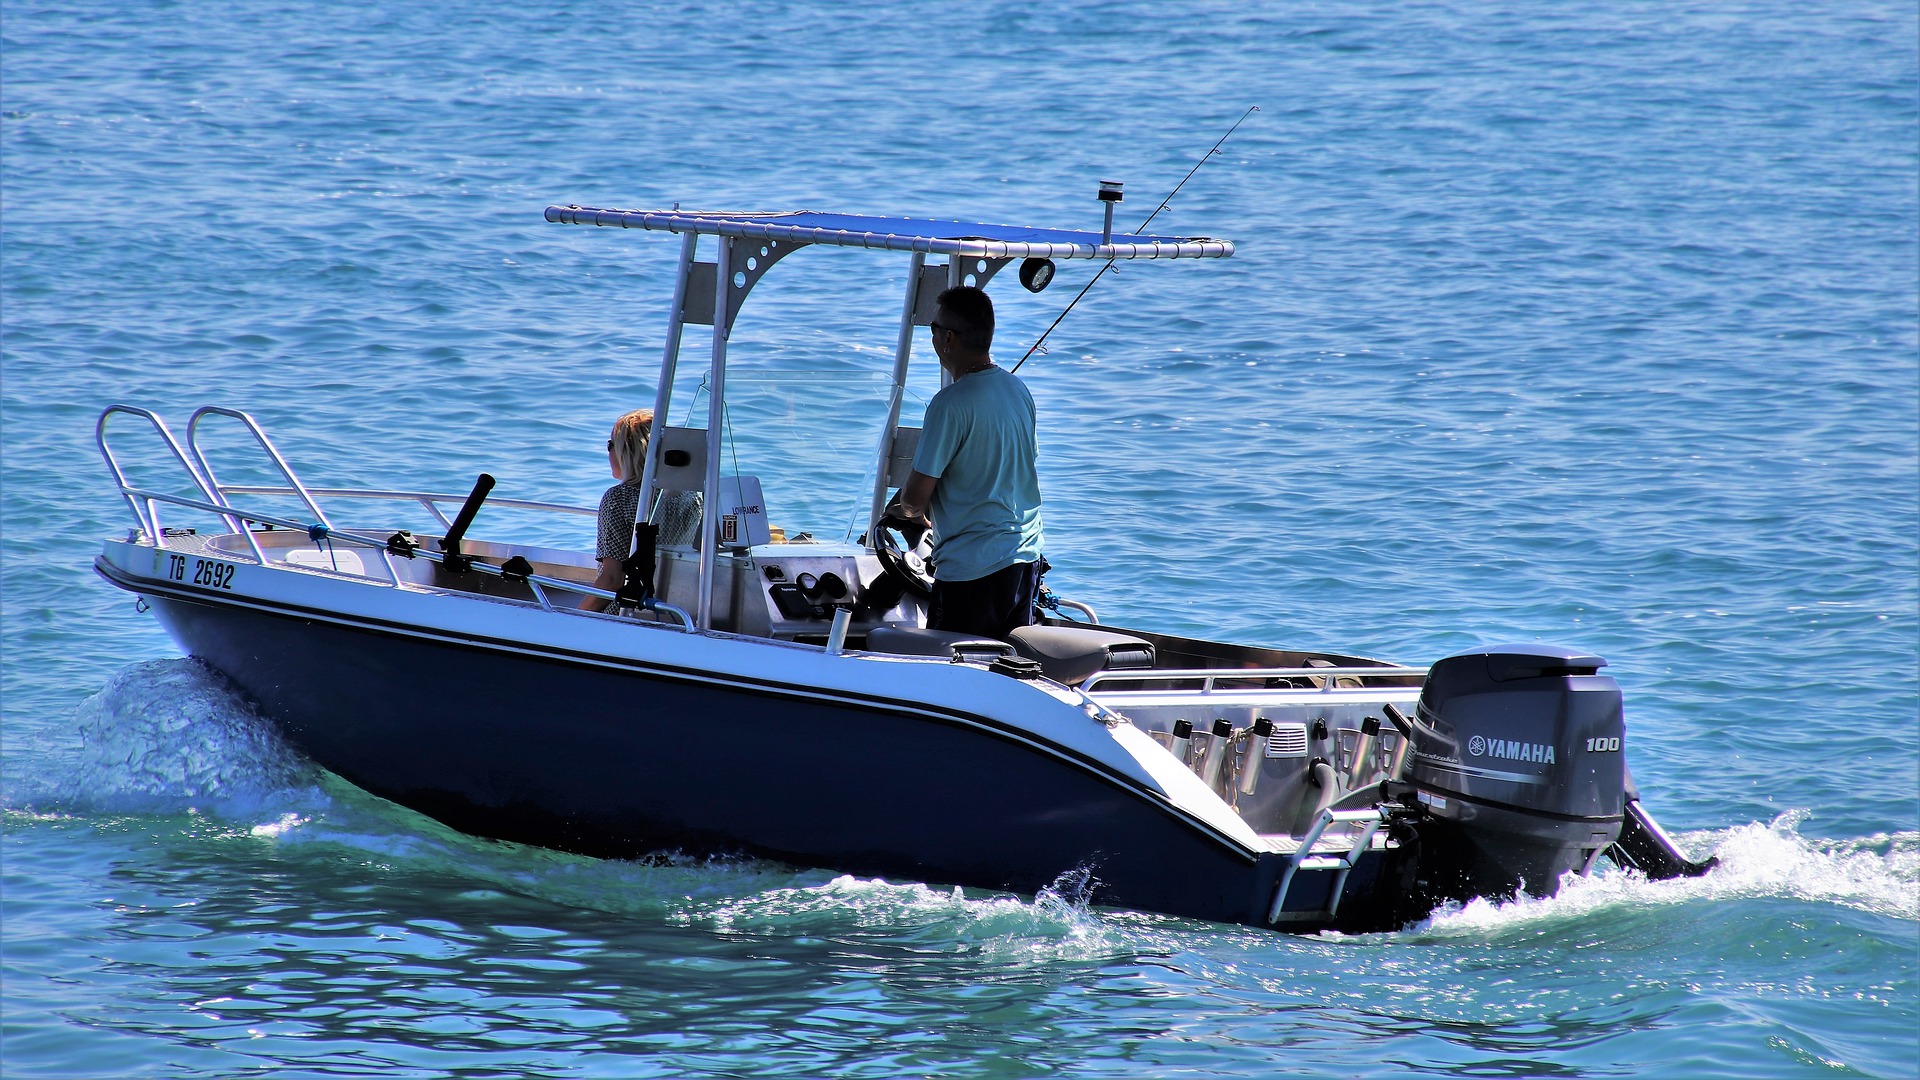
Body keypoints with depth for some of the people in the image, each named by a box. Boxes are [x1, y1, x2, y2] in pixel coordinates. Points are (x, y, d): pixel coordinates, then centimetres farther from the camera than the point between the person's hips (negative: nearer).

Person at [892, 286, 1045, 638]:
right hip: (1025, 558, 8)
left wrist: (910, 510, 10)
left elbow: (916, 497, -16)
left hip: (970, 569, -8)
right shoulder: (1019, 390, 7)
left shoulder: (951, 404, -18)